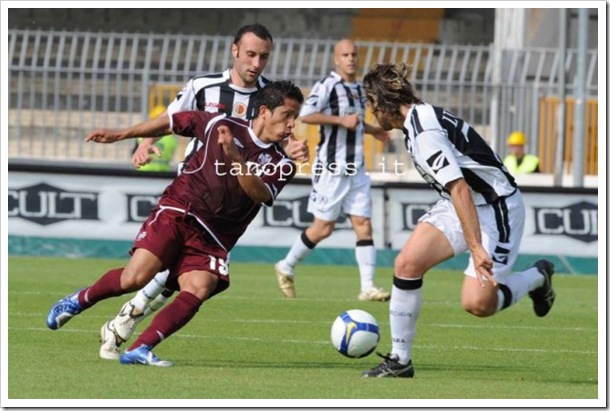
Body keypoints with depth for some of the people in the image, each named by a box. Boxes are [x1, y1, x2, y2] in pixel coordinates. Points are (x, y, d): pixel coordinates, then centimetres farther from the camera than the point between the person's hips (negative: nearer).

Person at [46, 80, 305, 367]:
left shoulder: (282, 166, 3)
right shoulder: (222, 126, 2)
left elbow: (259, 194, -16)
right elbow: (172, 121, 15)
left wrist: (235, 157, -30)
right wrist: (120, 135, 17)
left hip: (211, 240, 2)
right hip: (177, 213, -2)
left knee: (198, 291, -25)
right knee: (135, 278, -19)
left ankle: (139, 350, -24)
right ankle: (81, 300, 9)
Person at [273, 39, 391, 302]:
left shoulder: (358, 89, 15)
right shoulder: (328, 85, -11)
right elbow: (305, 115, -22)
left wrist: (372, 130, 17)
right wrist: (342, 120, -23)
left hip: (356, 170, 7)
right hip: (331, 169, -7)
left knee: (364, 226, -2)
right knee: (324, 228, 0)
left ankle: (367, 287, -4)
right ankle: (286, 268, 20)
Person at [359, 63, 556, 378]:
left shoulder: (424, 132, -25)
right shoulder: (419, 119, 5)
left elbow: (460, 189, -32)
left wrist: (476, 247, -35)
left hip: (495, 207, -9)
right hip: (458, 205, 9)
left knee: (477, 303, -16)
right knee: (407, 263, -7)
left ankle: (537, 277, 14)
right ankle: (399, 360, 0)